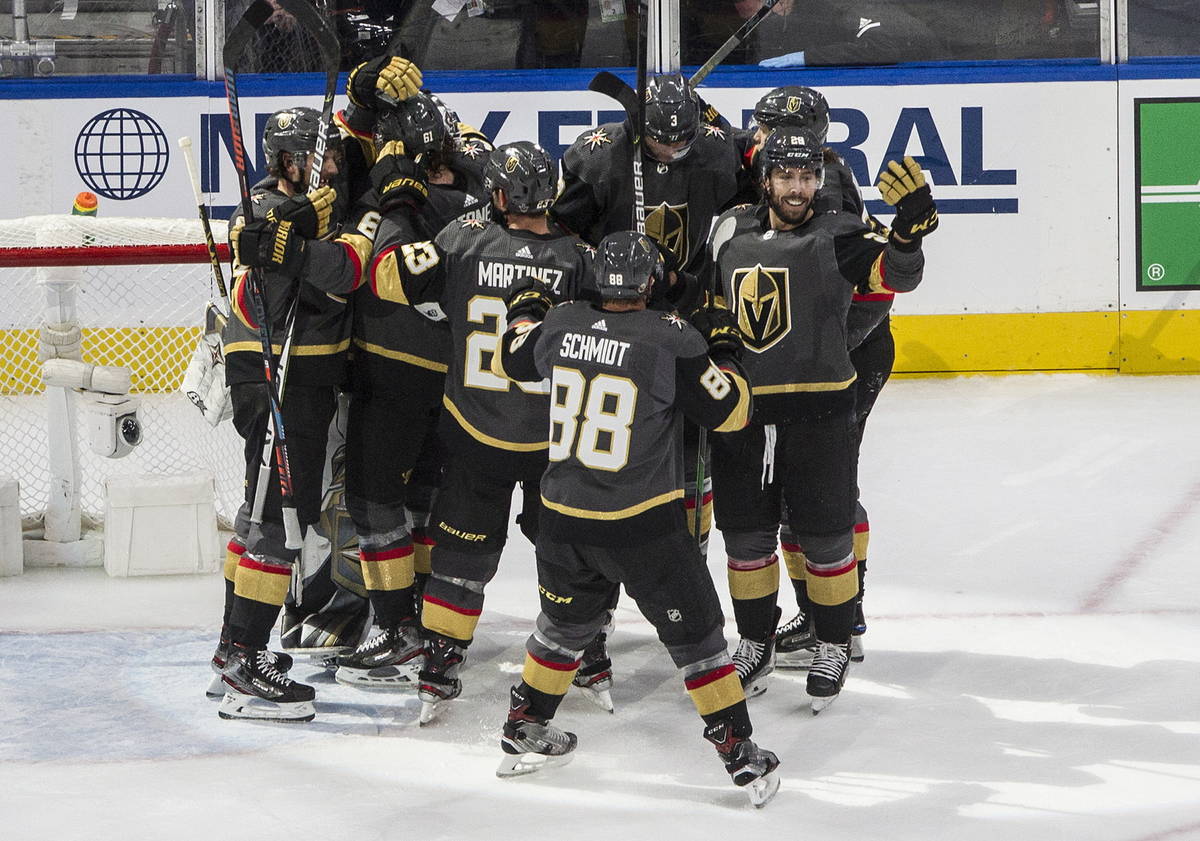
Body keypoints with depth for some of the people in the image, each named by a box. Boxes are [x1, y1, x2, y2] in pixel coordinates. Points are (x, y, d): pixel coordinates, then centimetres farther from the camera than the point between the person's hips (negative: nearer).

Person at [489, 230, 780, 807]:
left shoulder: (559, 325, -1)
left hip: (565, 521, 5)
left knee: (565, 624, 25)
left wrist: (526, 311, 37)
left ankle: (524, 733, 36)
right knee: (694, 633, 5)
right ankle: (742, 756, 8)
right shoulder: (672, 341, -15)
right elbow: (729, 411, -8)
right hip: (643, 523, -5)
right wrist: (724, 348, 8)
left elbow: (509, 361, 19)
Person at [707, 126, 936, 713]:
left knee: (825, 538, 4)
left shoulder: (836, 236, -6)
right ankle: (755, 644, 29)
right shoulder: (730, 233, 8)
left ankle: (834, 647, 21)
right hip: (739, 407, 4)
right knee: (746, 536, 11)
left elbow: (895, 273, -22)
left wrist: (910, 227, -38)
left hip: (818, 413, -4)